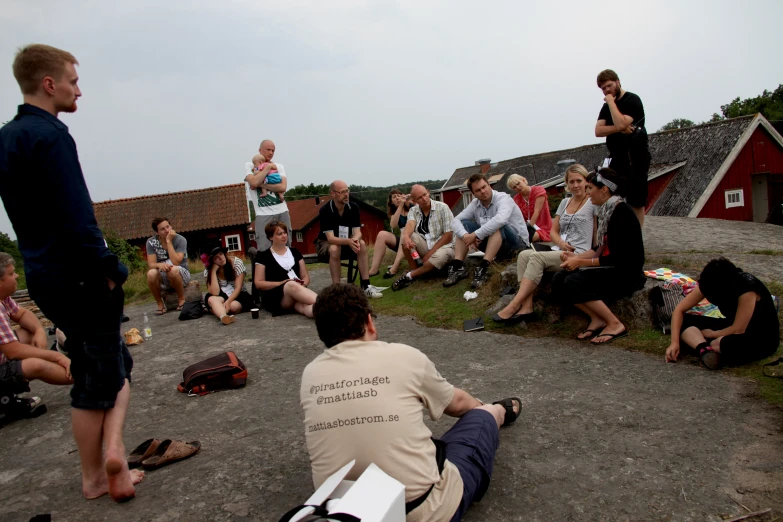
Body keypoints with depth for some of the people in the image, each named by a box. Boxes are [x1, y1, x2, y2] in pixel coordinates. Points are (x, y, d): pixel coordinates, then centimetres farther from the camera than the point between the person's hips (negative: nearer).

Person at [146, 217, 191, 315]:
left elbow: (175, 262, -26)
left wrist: (169, 241, -26)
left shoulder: (180, 240, -14)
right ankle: (160, 304, -9)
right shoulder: (151, 242, -6)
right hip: (163, 278, 2)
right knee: (151, 274, -31)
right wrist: (160, 265, -34)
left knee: (173, 270, -36)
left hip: (181, 275, -2)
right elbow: (151, 264, -11)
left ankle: (182, 300, -13)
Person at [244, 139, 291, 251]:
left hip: (282, 212, 3)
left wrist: (262, 184, -11)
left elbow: (283, 187, -4)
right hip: (263, 214, -3)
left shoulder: (279, 167, 13)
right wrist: (268, 167, -5)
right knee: (264, 249, -7)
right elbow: (254, 183, -15)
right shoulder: (249, 165, 6)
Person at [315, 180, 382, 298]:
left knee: (361, 243, -25)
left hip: (346, 242, 4)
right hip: (325, 243, -4)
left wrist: (355, 240, -40)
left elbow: (357, 232, -14)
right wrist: (349, 241, -47)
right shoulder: (325, 211, -23)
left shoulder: (354, 207, -11)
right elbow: (330, 238, -29)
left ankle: (365, 286, -24)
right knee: (335, 249, -37)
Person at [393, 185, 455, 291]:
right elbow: (410, 224, -21)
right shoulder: (413, 211, 2)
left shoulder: (442, 207, -9)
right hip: (424, 247, 3)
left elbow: (448, 235, -13)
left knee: (439, 257, -38)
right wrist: (406, 236, -46)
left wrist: (431, 252, -18)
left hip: (443, 246, -3)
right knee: (406, 237, -23)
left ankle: (409, 276, -20)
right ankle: (414, 270, -13)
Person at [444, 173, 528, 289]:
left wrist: (475, 235, -37)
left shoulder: (503, 198, -19)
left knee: (497, 226, -35)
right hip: (493, 244, 6)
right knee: (463, 224, -6)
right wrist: (465, 235, -29)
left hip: (517, 242, -6)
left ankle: (483, 269, -40)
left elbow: (500, 219, -40)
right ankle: (458, 267, -18)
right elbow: (455, 221, -8)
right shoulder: (475, 204, 0)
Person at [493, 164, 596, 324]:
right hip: (558, 251, 7)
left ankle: (514, 306, -29)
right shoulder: (565, 203, 20)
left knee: (536, 257, -28)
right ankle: (526, 308, -29)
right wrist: (561, 243, -4)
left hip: (578, 255, -7)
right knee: (524, 255, -18)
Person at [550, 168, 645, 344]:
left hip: (627, 274, -8)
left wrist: (581, 262, -19)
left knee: (573, 283, -26)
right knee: (558, 280, -8)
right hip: (610, 268, 8)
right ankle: (597, 319, 0)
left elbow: (618, 258, -22)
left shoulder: (621, 212, -19)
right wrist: (577, 256, -1)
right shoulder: (605, 209, 7)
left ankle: (615, 324, -10)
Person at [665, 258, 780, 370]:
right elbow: (680, 310, -12)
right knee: (683, 321, -12)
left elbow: (738, 330, -27)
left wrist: (712, 334, -11)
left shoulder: (747, 290, -29)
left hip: (762, 337, -6)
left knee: (728, 343, -40)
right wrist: (675, 342, -21)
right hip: (732, 326, 6)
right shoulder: (708, 284, -14)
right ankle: (705, 350, -33)